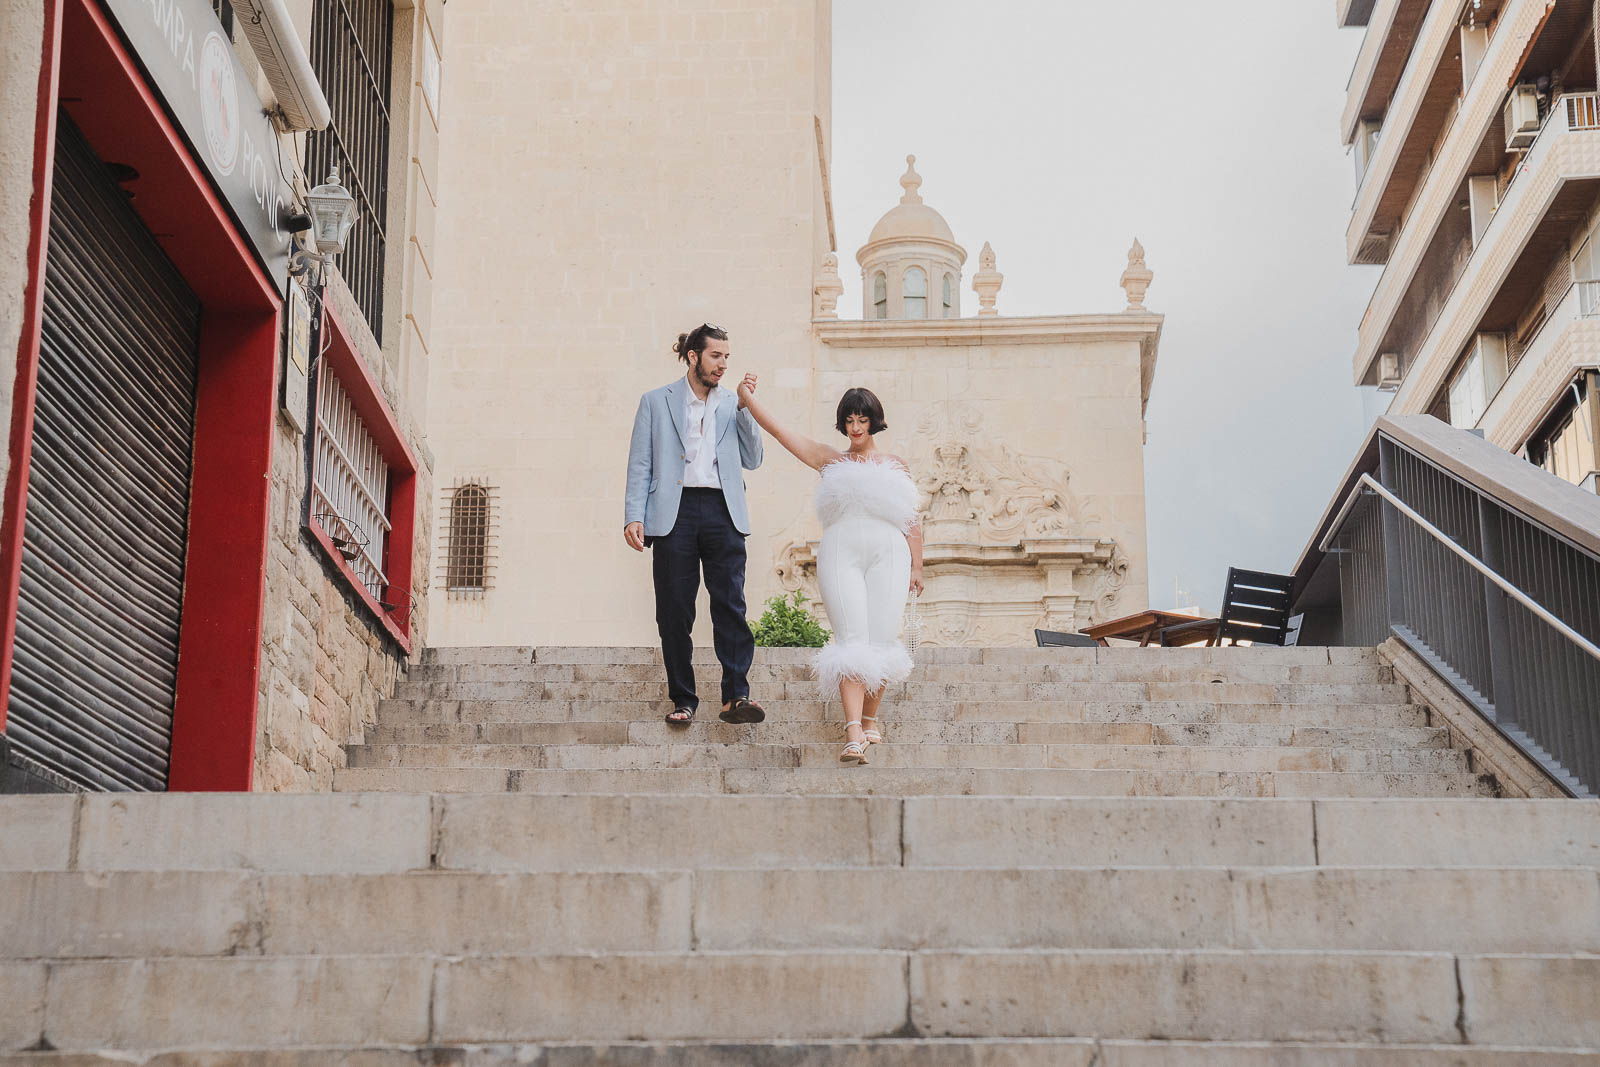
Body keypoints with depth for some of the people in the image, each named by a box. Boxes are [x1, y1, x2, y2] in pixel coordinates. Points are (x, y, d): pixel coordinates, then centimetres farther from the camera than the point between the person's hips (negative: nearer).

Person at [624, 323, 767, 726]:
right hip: (676, 512, -1)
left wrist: (745, 408, 2)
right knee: (674, 612, -1)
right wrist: (634, 516, -5)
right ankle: (683, 700, 6)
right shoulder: (656, 402, 11)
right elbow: (640, 465, 6)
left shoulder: (732, 405, 18)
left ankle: (736, 696, -11)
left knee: (731, 605, -9)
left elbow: (752, 460, 11)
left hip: (722, 512, 1)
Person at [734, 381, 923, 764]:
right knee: (851, 640, -14)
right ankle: (853, 735, -23)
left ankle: (870, 718, 14)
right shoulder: (829, 461, 16)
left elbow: (912, 522, 17)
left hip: (888, 554, 1)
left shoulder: (896, 466, 18)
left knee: (882, 640, -5)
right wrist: (747, 399, 7)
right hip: (841, 553, -1)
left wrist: (916, 566, 10)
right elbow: (777, 430, 14)